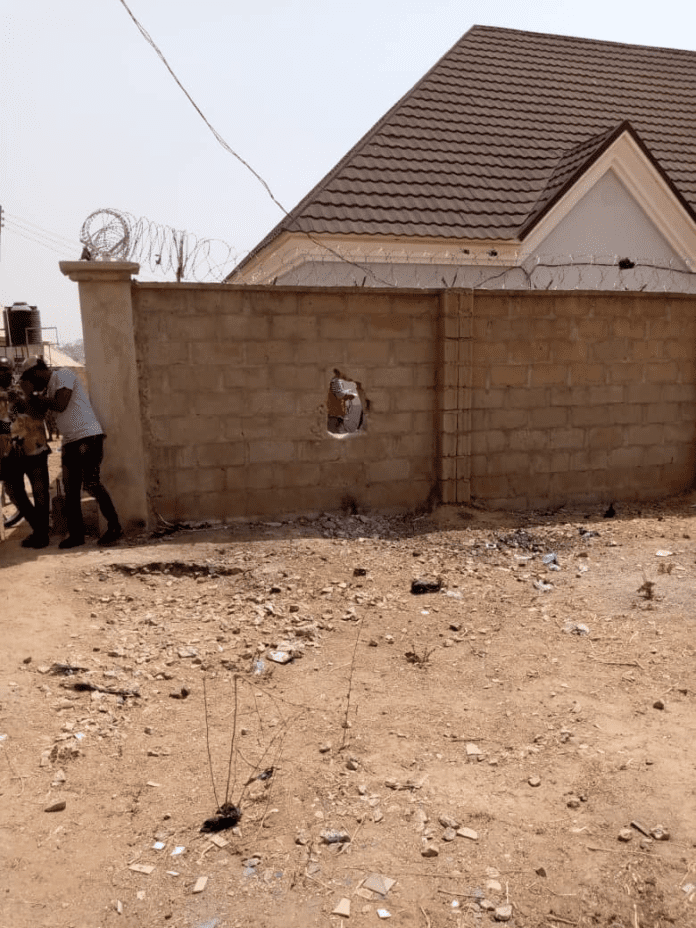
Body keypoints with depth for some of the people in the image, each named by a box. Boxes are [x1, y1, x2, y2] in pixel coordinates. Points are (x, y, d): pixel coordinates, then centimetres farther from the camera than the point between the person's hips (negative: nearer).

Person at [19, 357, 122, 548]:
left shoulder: (62, 375, -4)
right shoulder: (50, 386, 23)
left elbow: (60, 405, -17)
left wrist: (41, 399, -3)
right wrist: (25, 391, 15)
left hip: (88, 436, -10)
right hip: (70, 441, 10)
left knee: (91, 483, -12)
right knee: (71, 489, 6)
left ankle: (114, 526, -3)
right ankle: (76, 534, 11)